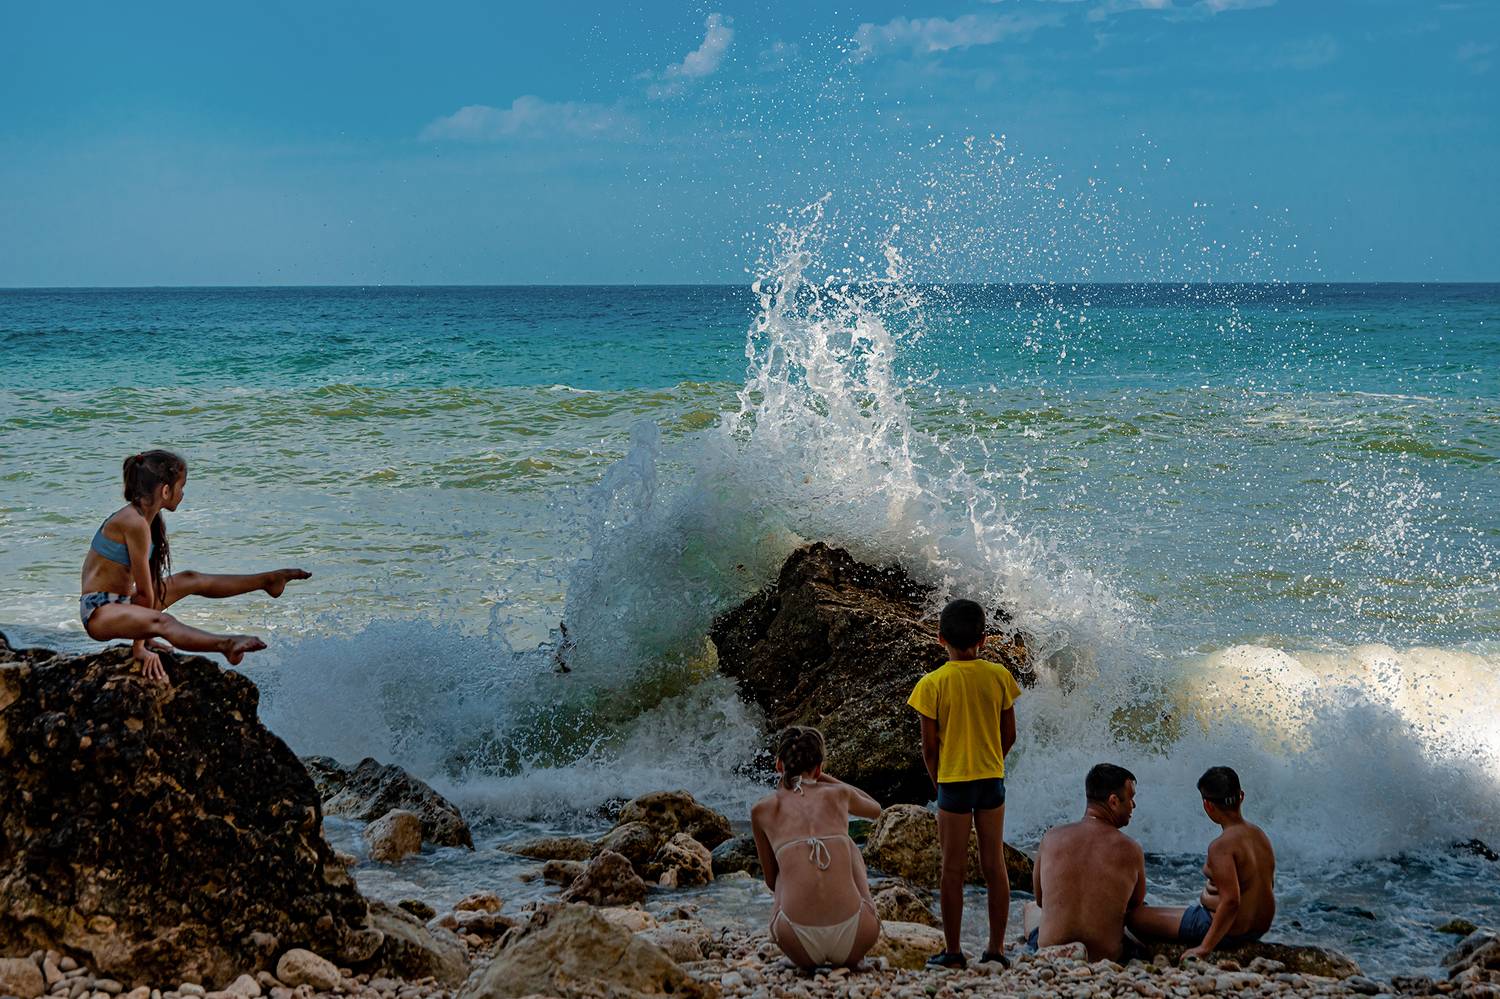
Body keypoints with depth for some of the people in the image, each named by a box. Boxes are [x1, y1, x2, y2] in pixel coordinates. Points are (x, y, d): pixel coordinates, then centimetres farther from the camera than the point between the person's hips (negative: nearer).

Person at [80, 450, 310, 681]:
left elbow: (151, 582, 7)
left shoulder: (147, 519, 7)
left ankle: (268, 581, 31)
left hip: (122, 602, 10)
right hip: (99, 611, -10)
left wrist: (144, 638, 6)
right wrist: (140, 646, -16)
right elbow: (144, 591, -20)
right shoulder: (135, 523, -24)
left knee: (190, 580, 18)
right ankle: (226, 645, -57)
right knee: (162, 621, -36)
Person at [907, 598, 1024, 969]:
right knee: (994, 865, 11)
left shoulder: (933, 684, -11)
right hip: (992, 779, 3)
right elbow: (1009, 735, 3)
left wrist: (938, 782, 9)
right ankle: (996, 949, 15)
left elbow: (929, 747, -7)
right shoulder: (999, 676, -3)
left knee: (952, 870, 5)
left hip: (953, 783, -3)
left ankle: (952, 951, 10)